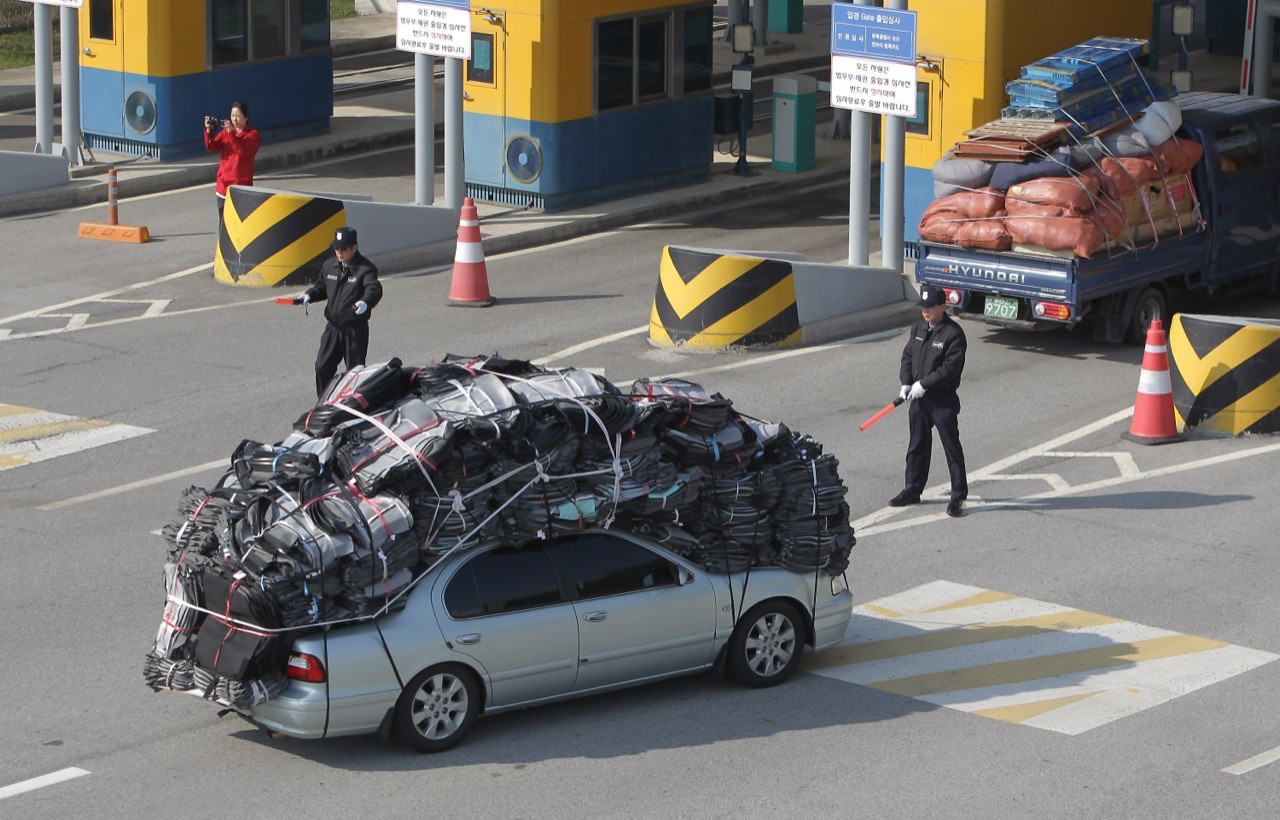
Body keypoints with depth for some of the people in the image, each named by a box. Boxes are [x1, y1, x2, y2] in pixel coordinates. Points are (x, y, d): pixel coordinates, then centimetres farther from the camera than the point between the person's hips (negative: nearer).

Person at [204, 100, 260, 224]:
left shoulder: (253, 135, -3)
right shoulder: (225, 131, 12)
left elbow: (243, 151, -19)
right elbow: (211, 148, 4)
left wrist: (231, 133, -24)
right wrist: (208, 131, -12)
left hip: (241, 184, -5)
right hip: (223, 183, 5)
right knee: (223, 222, 8)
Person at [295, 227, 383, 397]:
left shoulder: (365, 268, -13)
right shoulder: (329, 265, 7)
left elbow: (374, 289, -29)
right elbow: (322, 287, 22)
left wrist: (365, 302, -51)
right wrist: (309, 296, 2)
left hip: (356, 329, -6)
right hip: (333, 327, 6)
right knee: (322, 367, 3)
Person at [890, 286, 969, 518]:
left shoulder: (953, 333, -15)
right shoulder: (918, 328, 9)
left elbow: (950, 368, -20)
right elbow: (907, 356, 15)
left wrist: (923, 384, -19)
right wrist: (906, 383, -1)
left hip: (943, 400, -7)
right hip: (919, 398, 7)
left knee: (952, 448, -1)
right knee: (917, 446, 16)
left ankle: (958, 496, 4)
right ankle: (913, 490, 27)